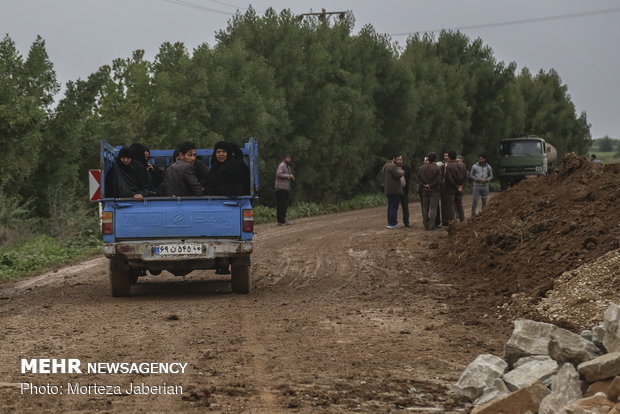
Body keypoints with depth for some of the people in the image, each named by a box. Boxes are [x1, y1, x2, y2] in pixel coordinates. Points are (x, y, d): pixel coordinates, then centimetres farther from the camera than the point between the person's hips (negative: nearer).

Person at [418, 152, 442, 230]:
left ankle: (426, 226, 11)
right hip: (434, 190, -4)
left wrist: (424, 185, 3)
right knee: (433, 208, -2)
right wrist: (431, 185, -5)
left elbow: (419, 179, 3)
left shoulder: (421, 168, 3)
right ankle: (432, 226, -7)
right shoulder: (437, 168, -10)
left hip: (424, 190, 4)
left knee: (425, 208, 10)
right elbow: (438, 179, -13)